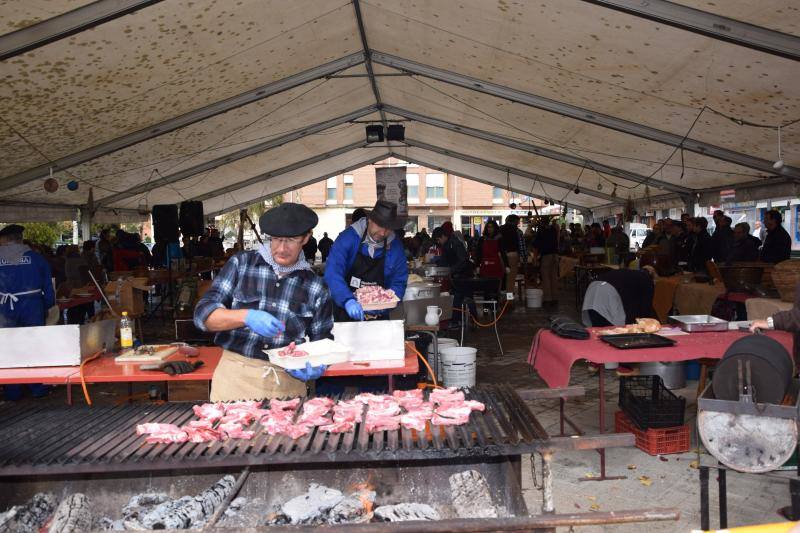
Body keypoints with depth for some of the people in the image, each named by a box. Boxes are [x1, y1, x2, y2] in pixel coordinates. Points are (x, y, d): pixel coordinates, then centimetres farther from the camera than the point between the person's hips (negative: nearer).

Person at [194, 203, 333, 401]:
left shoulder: (316, 287, 4)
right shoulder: (241, 264, 2)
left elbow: (322, 343, 12)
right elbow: (203, 313, -3)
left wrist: (317, 366, -10)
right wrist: (245, 316, -20)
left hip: (287, 383, 1)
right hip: (236, 377, 0)